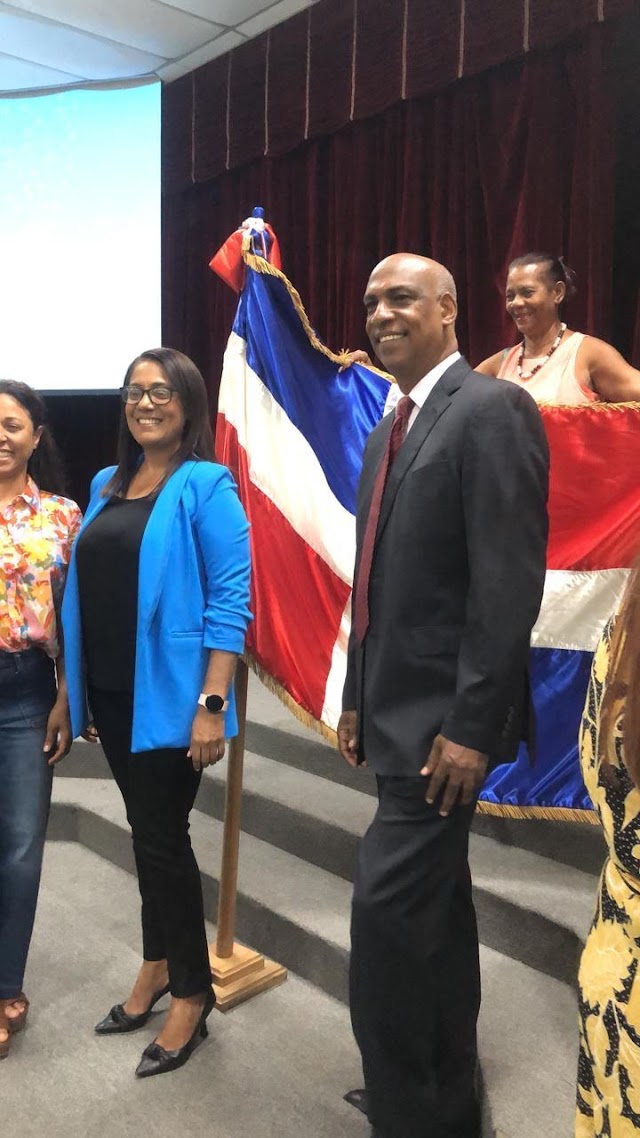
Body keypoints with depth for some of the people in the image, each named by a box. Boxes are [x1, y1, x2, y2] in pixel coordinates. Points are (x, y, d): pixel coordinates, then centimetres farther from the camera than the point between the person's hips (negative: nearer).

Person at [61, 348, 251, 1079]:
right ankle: (158, 965, 38)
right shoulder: (106, 485, 10)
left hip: (167, 694, -6)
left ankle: (192, 994, 25)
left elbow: (230, 598, -15)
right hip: (111, 691, 6)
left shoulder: (204, 485, -10)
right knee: (146, 831, 18)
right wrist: (76, 690, 11)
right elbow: (85, 586, 13)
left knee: (163, 835, 4)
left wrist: (211, 704, -20)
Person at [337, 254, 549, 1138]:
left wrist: (471, 725, -21)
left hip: (444, 717, -9)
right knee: (436, 907, 18)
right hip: (401, 709, 9)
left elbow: (509, 583, -20)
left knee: (386, 912, -6)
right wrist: (358, 696, 16)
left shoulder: (492, 410, -12)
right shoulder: (390, 429, 15)